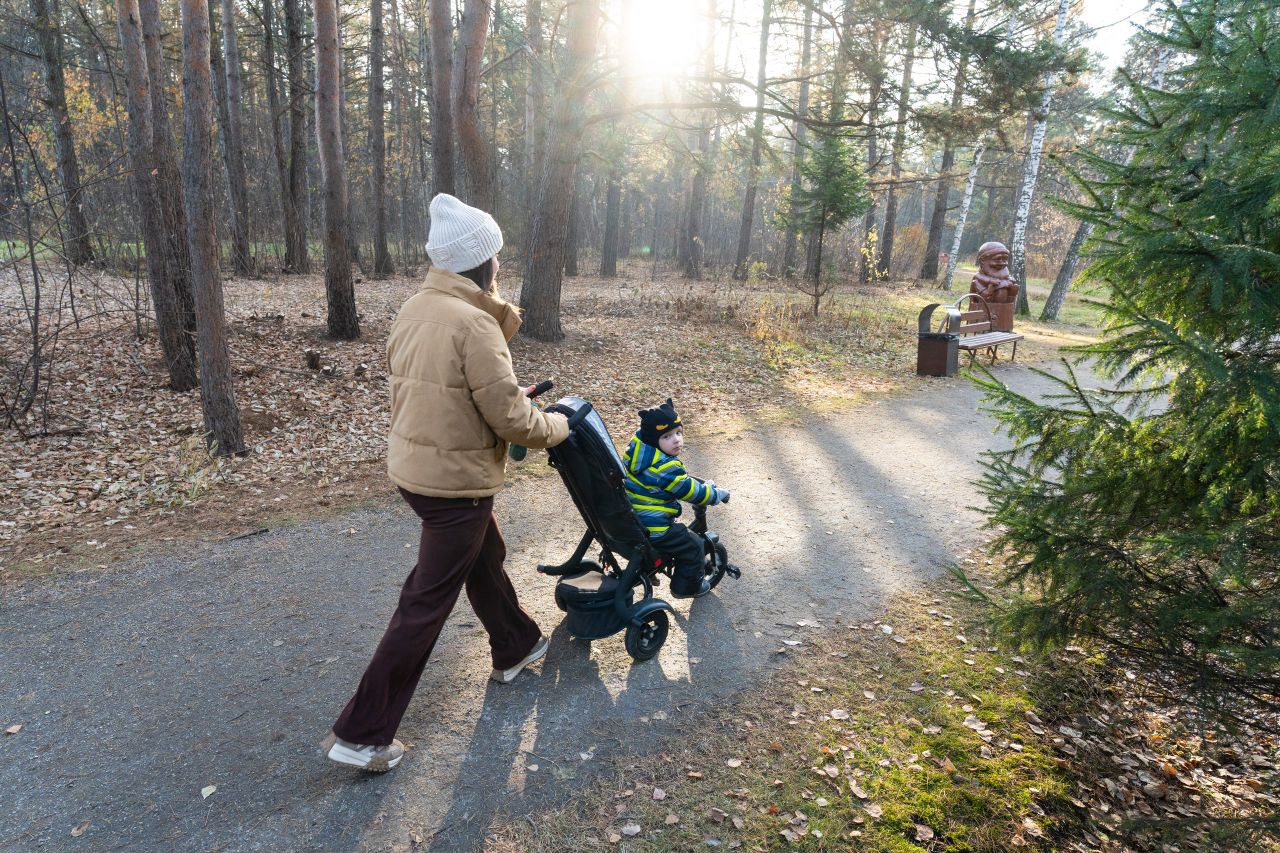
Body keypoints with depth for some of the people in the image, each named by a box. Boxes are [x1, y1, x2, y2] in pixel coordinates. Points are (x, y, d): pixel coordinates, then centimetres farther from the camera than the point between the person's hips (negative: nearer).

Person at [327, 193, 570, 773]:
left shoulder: (412, 311, 5)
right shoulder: (473, 323, -22)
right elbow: (510, 418, -21)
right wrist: (555, 427, -2)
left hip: (413, 463, 9)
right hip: (455, 479, -9)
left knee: (485, 558, 27)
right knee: (427, 602, 3)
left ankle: (515, 648, 49)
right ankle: (362, 733, 14)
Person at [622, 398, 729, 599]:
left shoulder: (638, 446, -4)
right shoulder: (666, 468, -28)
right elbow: (692, 492, -18)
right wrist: (717, 494, 0)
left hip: (629, 519, 9)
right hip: (653, 530, -9)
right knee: (693, 547, 10)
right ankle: (688, 586, 27)